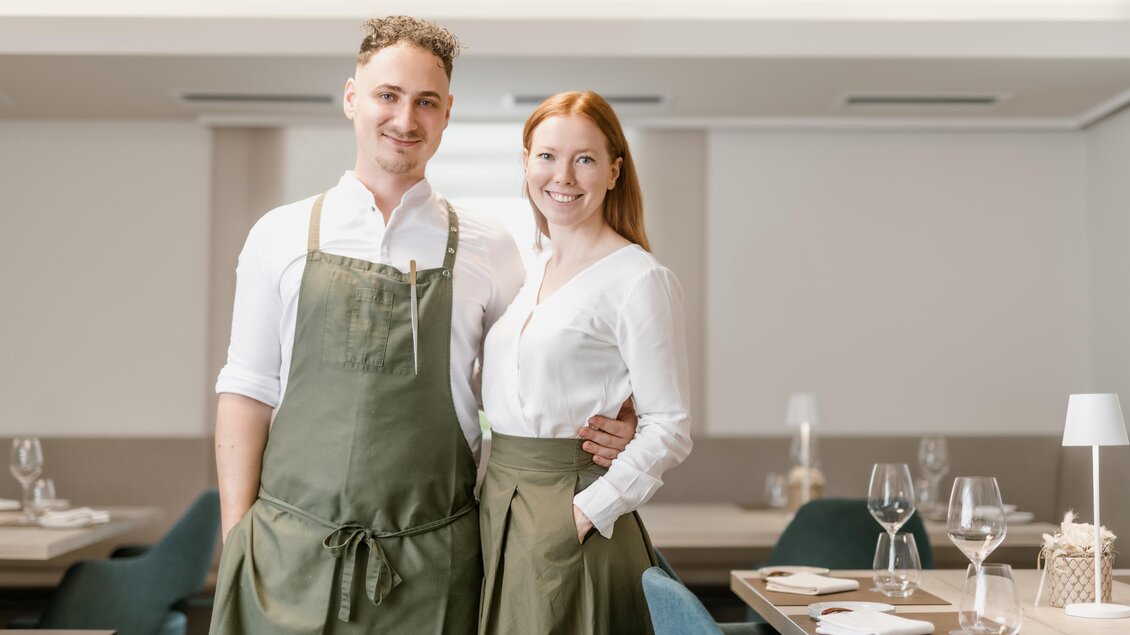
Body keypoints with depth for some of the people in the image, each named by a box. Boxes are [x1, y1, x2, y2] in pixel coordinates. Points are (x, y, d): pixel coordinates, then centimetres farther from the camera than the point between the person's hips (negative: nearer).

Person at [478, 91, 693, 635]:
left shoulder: (639, 279, -11)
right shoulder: (530, 274, 12)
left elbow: (669, 429, -13)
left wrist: (589, 512, -18)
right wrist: (495, 496, 6)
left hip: (570, 515, -7)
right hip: (498, 506, 7)